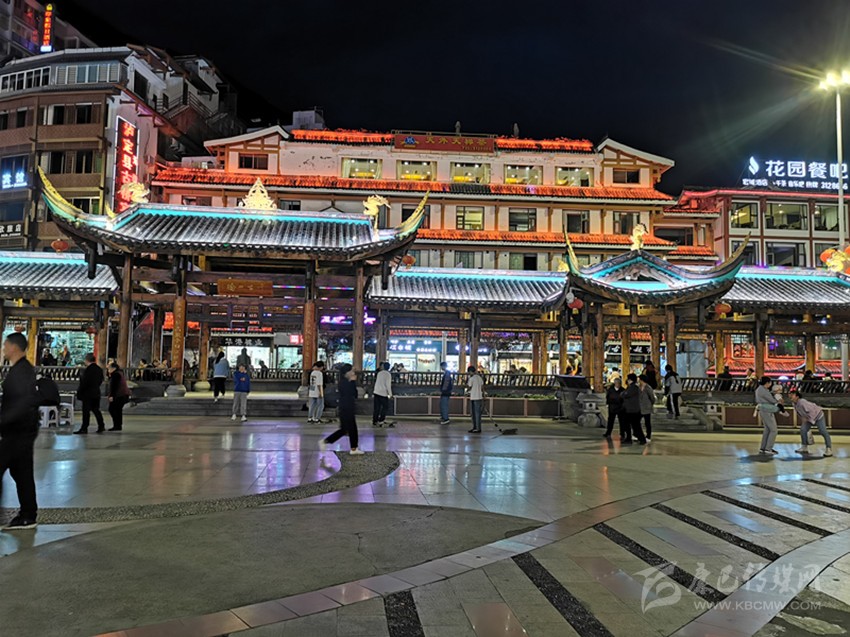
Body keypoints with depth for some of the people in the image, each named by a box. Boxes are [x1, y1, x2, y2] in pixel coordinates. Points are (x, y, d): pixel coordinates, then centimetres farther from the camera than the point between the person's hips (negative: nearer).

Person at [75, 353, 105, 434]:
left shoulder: (87, 370, -17)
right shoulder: (99, 369, 7)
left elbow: (84, 383, -18)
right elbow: (101, 381, 13)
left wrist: (79, 392, -8)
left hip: (88, 394, -7)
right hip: (96, 393, 7)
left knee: (86, 411, -2)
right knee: (96, 410, 15)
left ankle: (84, 428, 1)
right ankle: (101, 426, 16)